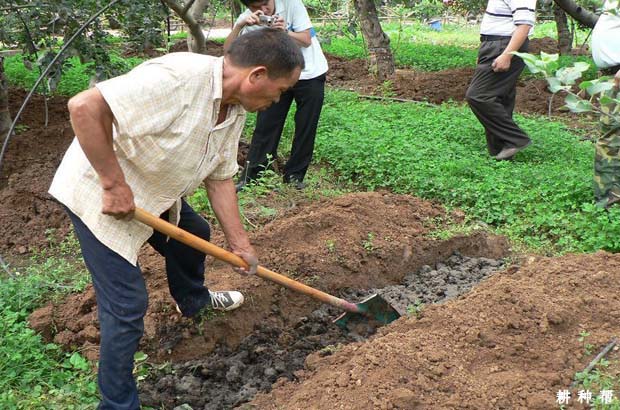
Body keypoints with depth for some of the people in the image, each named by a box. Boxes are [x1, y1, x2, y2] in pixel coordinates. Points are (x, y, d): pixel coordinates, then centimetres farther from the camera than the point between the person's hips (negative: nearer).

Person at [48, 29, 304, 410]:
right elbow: (85, 107, -38)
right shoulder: (179, 77, -34)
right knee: (128, 306, -7)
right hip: (98, 196, -9)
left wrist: (239, 243, 5)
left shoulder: (236, 110, -4)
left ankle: (194, 300, 58)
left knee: (193, 235, 27)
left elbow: (220, 177, 5)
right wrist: (114, 184, -31)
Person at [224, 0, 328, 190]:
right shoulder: (248, 19, -12)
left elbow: (306, 40, -15)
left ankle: (294, 174, 17)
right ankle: (249, 177, 4)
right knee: (265, 126, -2)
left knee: (306, 127, 3)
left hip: (310, 74, -1)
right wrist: (239, 25, -38)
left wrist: (284, 32, -32)